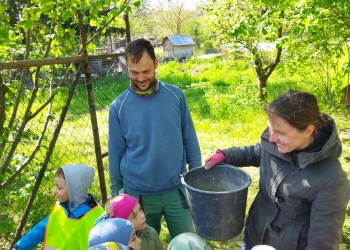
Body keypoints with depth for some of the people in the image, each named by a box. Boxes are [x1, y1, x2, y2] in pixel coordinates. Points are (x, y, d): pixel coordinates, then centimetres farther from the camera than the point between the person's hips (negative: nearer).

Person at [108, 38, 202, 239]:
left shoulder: (175, 95, -5)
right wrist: (116, 193, 7)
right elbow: (116, 154, 1)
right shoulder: (118, 107, -8)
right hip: (138, 195, 0)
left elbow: (190, 140, 3)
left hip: (177, 190, 1)